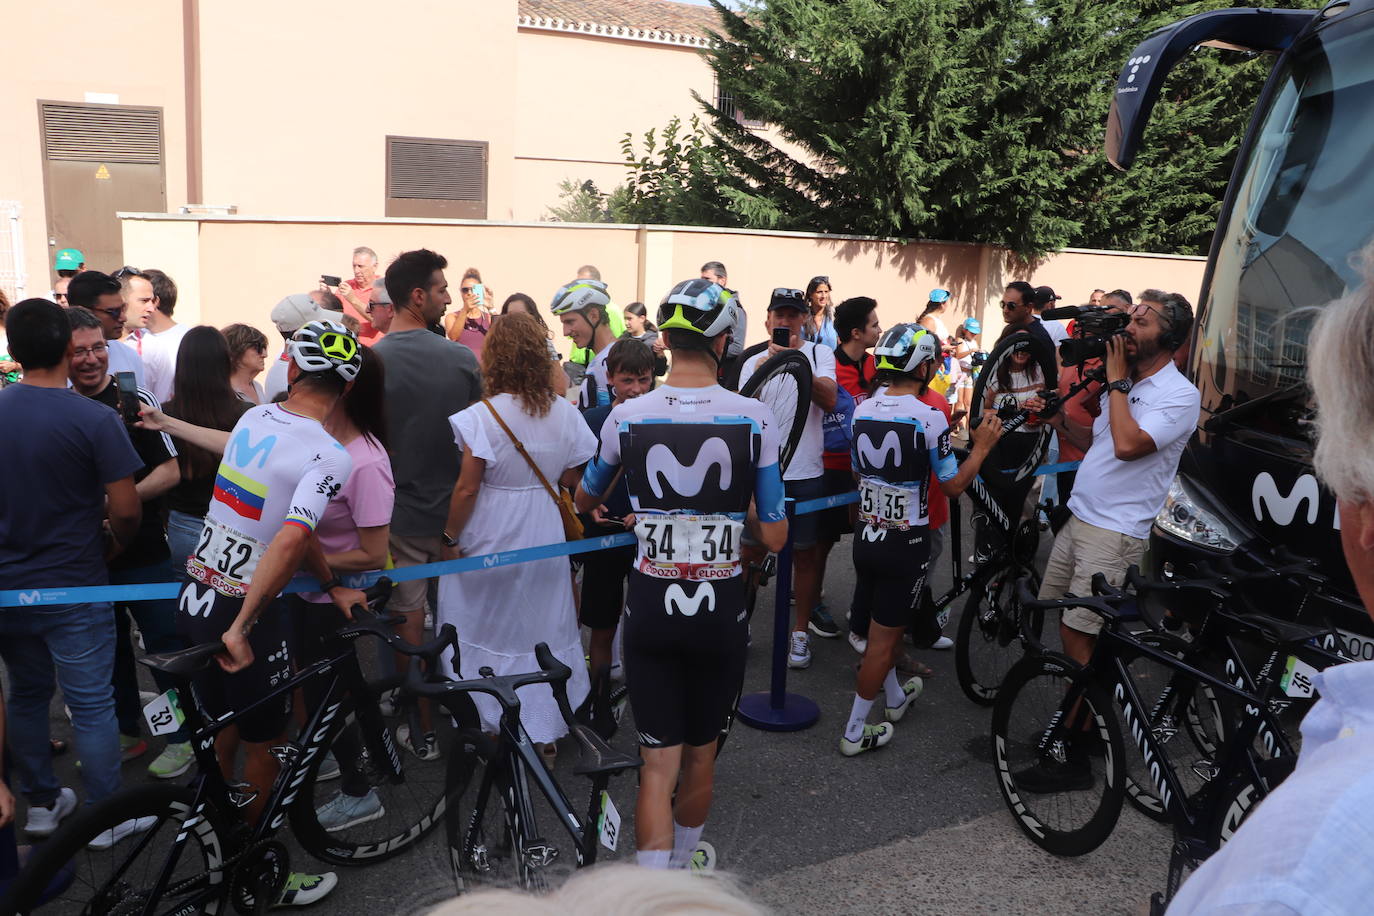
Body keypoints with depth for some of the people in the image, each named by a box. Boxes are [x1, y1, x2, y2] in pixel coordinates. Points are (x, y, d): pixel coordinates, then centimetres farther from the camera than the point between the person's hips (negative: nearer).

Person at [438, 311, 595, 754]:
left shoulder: (483, 416, -16)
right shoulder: (564, 413, -3)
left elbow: (467, 488, -16)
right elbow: (572, 479, 3)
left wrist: (450, 537, -4)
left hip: (492, 538, -4)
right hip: (545, 535, 4)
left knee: (489, 630, 13)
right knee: (544, 628, 16)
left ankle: (493, 726, 23)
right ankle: (545, 729, 27)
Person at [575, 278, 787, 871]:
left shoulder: (627, 417, -7)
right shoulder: (753, 417, -10)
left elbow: (584, 501, 12)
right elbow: (774, 537, -8)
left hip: (650, 609, 0)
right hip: (721, 611, 0)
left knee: (658, 762, 7)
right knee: (701, 754, 20)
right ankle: (684, 858, 43)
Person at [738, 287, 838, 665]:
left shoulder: (819, 354, 2)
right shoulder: (754, 362, 9)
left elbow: (829, 399, -15)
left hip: (805, 473, -1)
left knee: (804, 553, 6)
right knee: (752, 550, 6)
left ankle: (800, 631, 19)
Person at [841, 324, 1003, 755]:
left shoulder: (862, 410, 0)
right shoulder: (928, 417, -18)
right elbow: (953, 485, -10)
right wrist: (982, 446, 2)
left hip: (865, 534, 6)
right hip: (905, 542, -6)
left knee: (884, 626, 24)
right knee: (883, 638, 5)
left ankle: (895, 697, 45)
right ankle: (855, 732, 13)